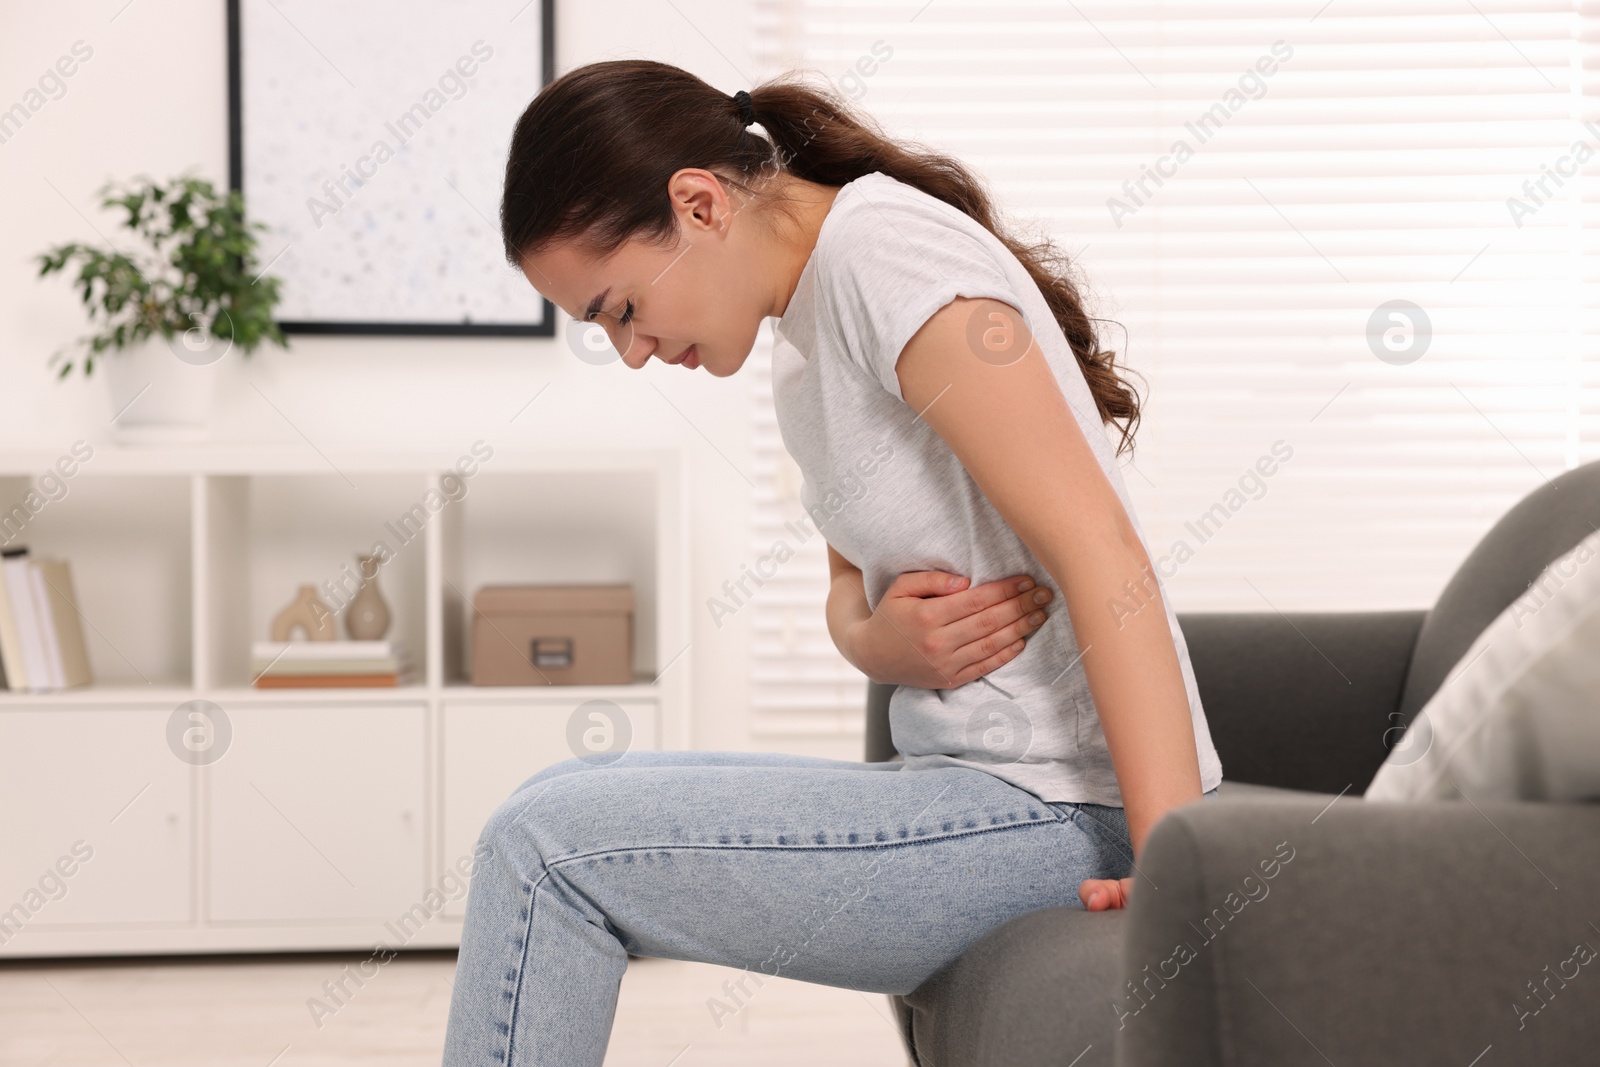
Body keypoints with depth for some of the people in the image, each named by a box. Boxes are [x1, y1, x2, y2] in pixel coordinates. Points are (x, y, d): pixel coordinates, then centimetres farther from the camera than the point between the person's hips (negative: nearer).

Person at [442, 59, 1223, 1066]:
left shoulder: (881, 247, -15)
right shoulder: (802, 347, 14)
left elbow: (1102, 554, -22)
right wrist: (884, 640, -4)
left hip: (1065, 812, -10)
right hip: (975, 784, 10)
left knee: (548, 848, -13)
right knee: (567, 802, 12)